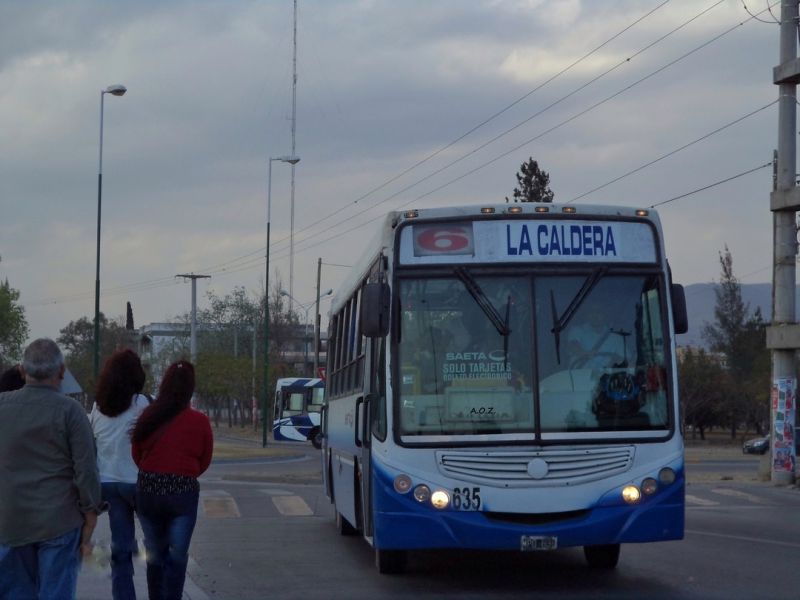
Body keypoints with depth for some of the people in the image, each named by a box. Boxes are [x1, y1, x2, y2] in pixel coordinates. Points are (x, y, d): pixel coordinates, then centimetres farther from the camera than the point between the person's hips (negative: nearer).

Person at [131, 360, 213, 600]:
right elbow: (204, 462, 1)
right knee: (177, 556, 5)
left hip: (148, 490, 2)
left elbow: (136, 457, 5)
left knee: (155, 554, 17)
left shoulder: (148, 418, -4)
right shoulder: (199, 421, -9)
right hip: (183, 492, -2)